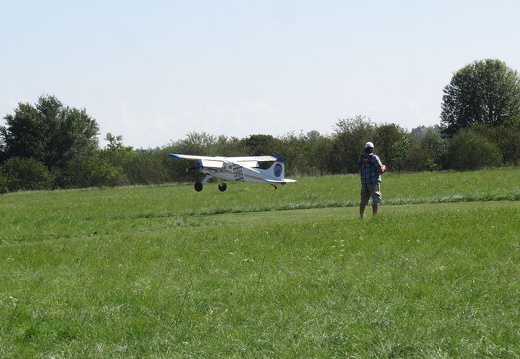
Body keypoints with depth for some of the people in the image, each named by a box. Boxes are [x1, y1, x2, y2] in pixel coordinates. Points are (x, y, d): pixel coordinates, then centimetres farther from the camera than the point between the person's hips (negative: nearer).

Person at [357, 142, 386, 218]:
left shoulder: (360, 158, 9)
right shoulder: (374, 157, -10)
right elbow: (381, 170, -13)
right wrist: (383, 167, 10)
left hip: (364, 181, 6)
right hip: (373, 181, -6)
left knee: (364, 200, 12)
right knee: (376, 199, -2)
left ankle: (361, 216, 10)